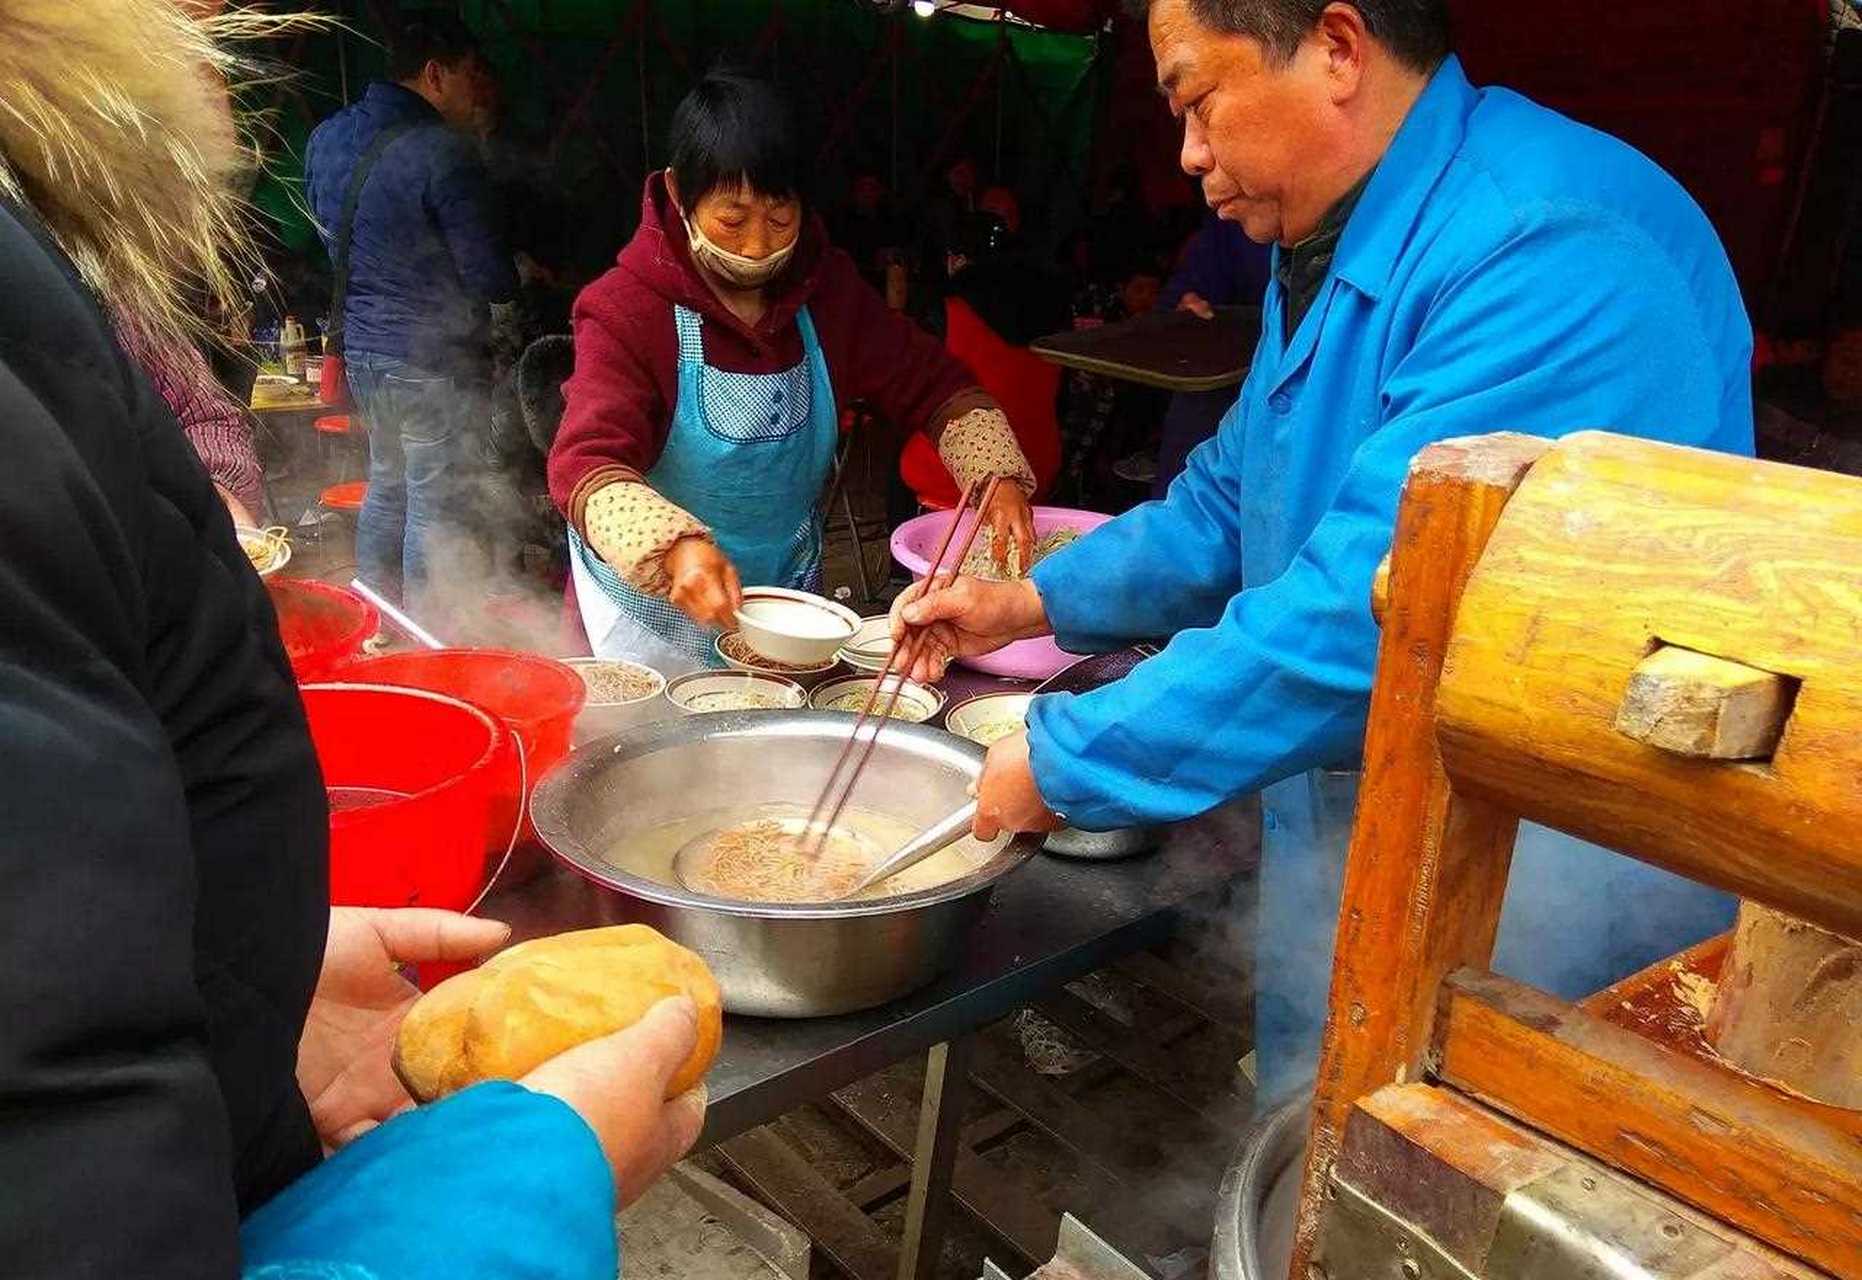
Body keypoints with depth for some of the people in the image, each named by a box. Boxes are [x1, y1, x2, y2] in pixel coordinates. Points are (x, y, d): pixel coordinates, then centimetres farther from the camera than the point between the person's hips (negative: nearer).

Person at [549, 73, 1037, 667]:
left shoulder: (825, 290, -3)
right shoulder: (627, 311, -19)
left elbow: (934, 385, 1)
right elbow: (584, 462, -31)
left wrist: (998, 477, -18)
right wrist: (677, 547, -50)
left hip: (791, 598, 5)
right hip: (656, 613, -4)